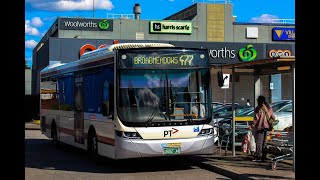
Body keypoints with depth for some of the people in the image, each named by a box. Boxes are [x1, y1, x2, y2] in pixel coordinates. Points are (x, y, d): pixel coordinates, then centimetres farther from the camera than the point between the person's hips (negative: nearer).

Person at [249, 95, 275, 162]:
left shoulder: (258, 108, -11)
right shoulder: (269, 108, 10)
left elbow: (256, 118, -16)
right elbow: (273, 117, 15)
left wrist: (252, 126, -13)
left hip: (260, 127, -7)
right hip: (266, 127, 7)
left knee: (259, 142, -5)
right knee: (264, 142, 11)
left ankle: (258, 156, -7)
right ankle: (264, 156, 14)